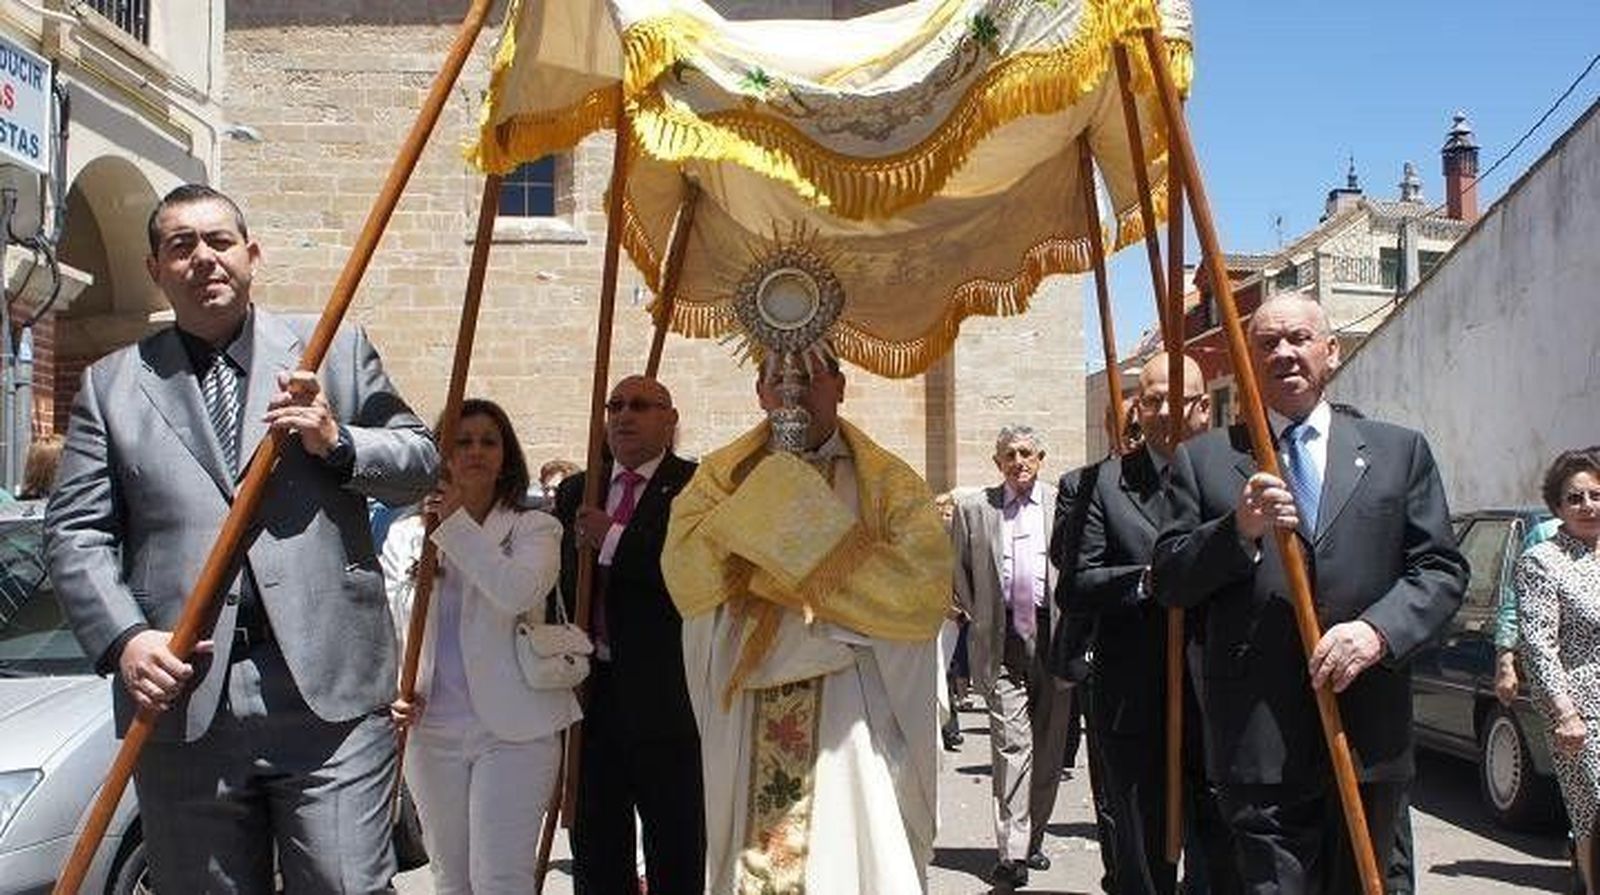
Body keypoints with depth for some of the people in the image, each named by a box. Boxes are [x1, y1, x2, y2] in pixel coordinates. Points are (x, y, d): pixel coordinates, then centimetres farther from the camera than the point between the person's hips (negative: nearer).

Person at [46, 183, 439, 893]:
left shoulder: (337, 349, 11)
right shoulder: (111, 384, 13)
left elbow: (420, 464, 10)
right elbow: (75, 531, 8)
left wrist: (338, 442, -9)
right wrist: (124, 638, -7)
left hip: (329, 687, -1)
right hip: (181, 701, 2)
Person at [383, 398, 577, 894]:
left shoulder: (534, 528, -1)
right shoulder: (405, 536, 10)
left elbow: (519, 593, -21)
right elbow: (389, 627, 12)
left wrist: (457, 522, -16)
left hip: (512, 728, -4)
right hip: (432, 729, 4)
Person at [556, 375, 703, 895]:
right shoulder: (574, 492, 14)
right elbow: (555, 581, 16)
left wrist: (614, 539, -15)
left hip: (667, 691, -5)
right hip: (592, 690, 5)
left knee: (676, 851, 6)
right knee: (595, 846, 15)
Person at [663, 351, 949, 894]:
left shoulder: (889, 484, 3)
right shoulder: (722, 476, 9)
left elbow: (924, 590, -13)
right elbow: (685, 573, -8)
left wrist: (773, 570, -11)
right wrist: (773, 484, -11)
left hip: (854, 723, -1)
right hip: (745, 723, 2)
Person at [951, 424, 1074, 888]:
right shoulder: (973, 510, 6)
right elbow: (958, 572, 13)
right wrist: (981, 620, 8)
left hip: (1054, 638, 1)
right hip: (1003, 643, -1)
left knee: (1049, 749, 9)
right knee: (1012, 745, -8)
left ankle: (1032, 838, 25)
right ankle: (1012, 853, -7)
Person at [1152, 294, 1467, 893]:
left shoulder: (1399, 451, 12)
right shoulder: (1202, 459, 8)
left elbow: (1442, 569, 6)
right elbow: (1167, 582, 3)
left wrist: (1378, 629, -12)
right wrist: (1238, 530, -15)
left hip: (1370, 739, 3)